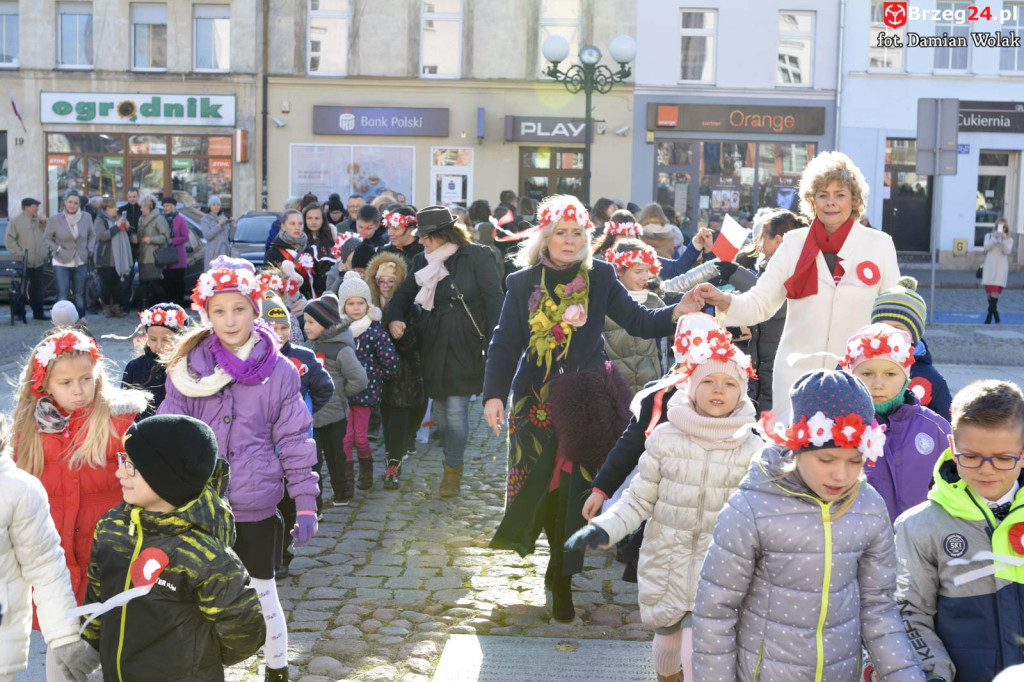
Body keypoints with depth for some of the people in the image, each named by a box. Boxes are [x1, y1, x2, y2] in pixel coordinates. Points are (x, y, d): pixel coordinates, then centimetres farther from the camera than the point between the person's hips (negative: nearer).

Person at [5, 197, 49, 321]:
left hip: (38, 261, 5)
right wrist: (19, 254, -12)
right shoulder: (16, 221, -3)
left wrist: (44, 224, 1)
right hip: (23, 263, -5)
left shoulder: (39, 219, 12)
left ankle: (38, 312, 18)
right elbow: (9, 240, -5)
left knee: (37, 288, 10)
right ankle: (20, 313, 6)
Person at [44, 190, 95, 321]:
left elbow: (92, 235, 14)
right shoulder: (55, 220, -6)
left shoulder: (86, 217, -1)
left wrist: (89, 250, 2)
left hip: (81, 263, 3)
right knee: (63, 296, -10)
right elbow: (47, 238, 4)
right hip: (61, 264, -2)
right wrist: (58, 249, -7)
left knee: (80, 295, 11)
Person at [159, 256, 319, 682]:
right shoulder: (187, 367, -5)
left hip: (256, 509, -1)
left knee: (261, 594, 13)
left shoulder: (279, 371, -6)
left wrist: (306, 505, -3)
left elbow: (295, 442, -2)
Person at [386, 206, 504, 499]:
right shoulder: (422, 261, 9)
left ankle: (453, 471, 10)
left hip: (465, 347, -5)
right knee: (440, 405, 8)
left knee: (456, 409, -5)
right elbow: (403, 293, 12)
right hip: (433, 347, 5)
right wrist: (394, 319, -9)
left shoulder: (477, 257, -6)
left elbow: (494, 299, -6)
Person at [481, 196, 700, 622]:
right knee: (539, 486, 2)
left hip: (586, 399, 0)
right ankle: (560, 571, 27)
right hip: (536, 401, 1)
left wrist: (675, 314, -20)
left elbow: (638, 322, -2)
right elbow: (505, 343, -2)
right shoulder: (523, 283, 1)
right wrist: (494, 394, -13)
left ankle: (561, 577, 14)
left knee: (574, 486, -2)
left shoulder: (600, 277, 1)